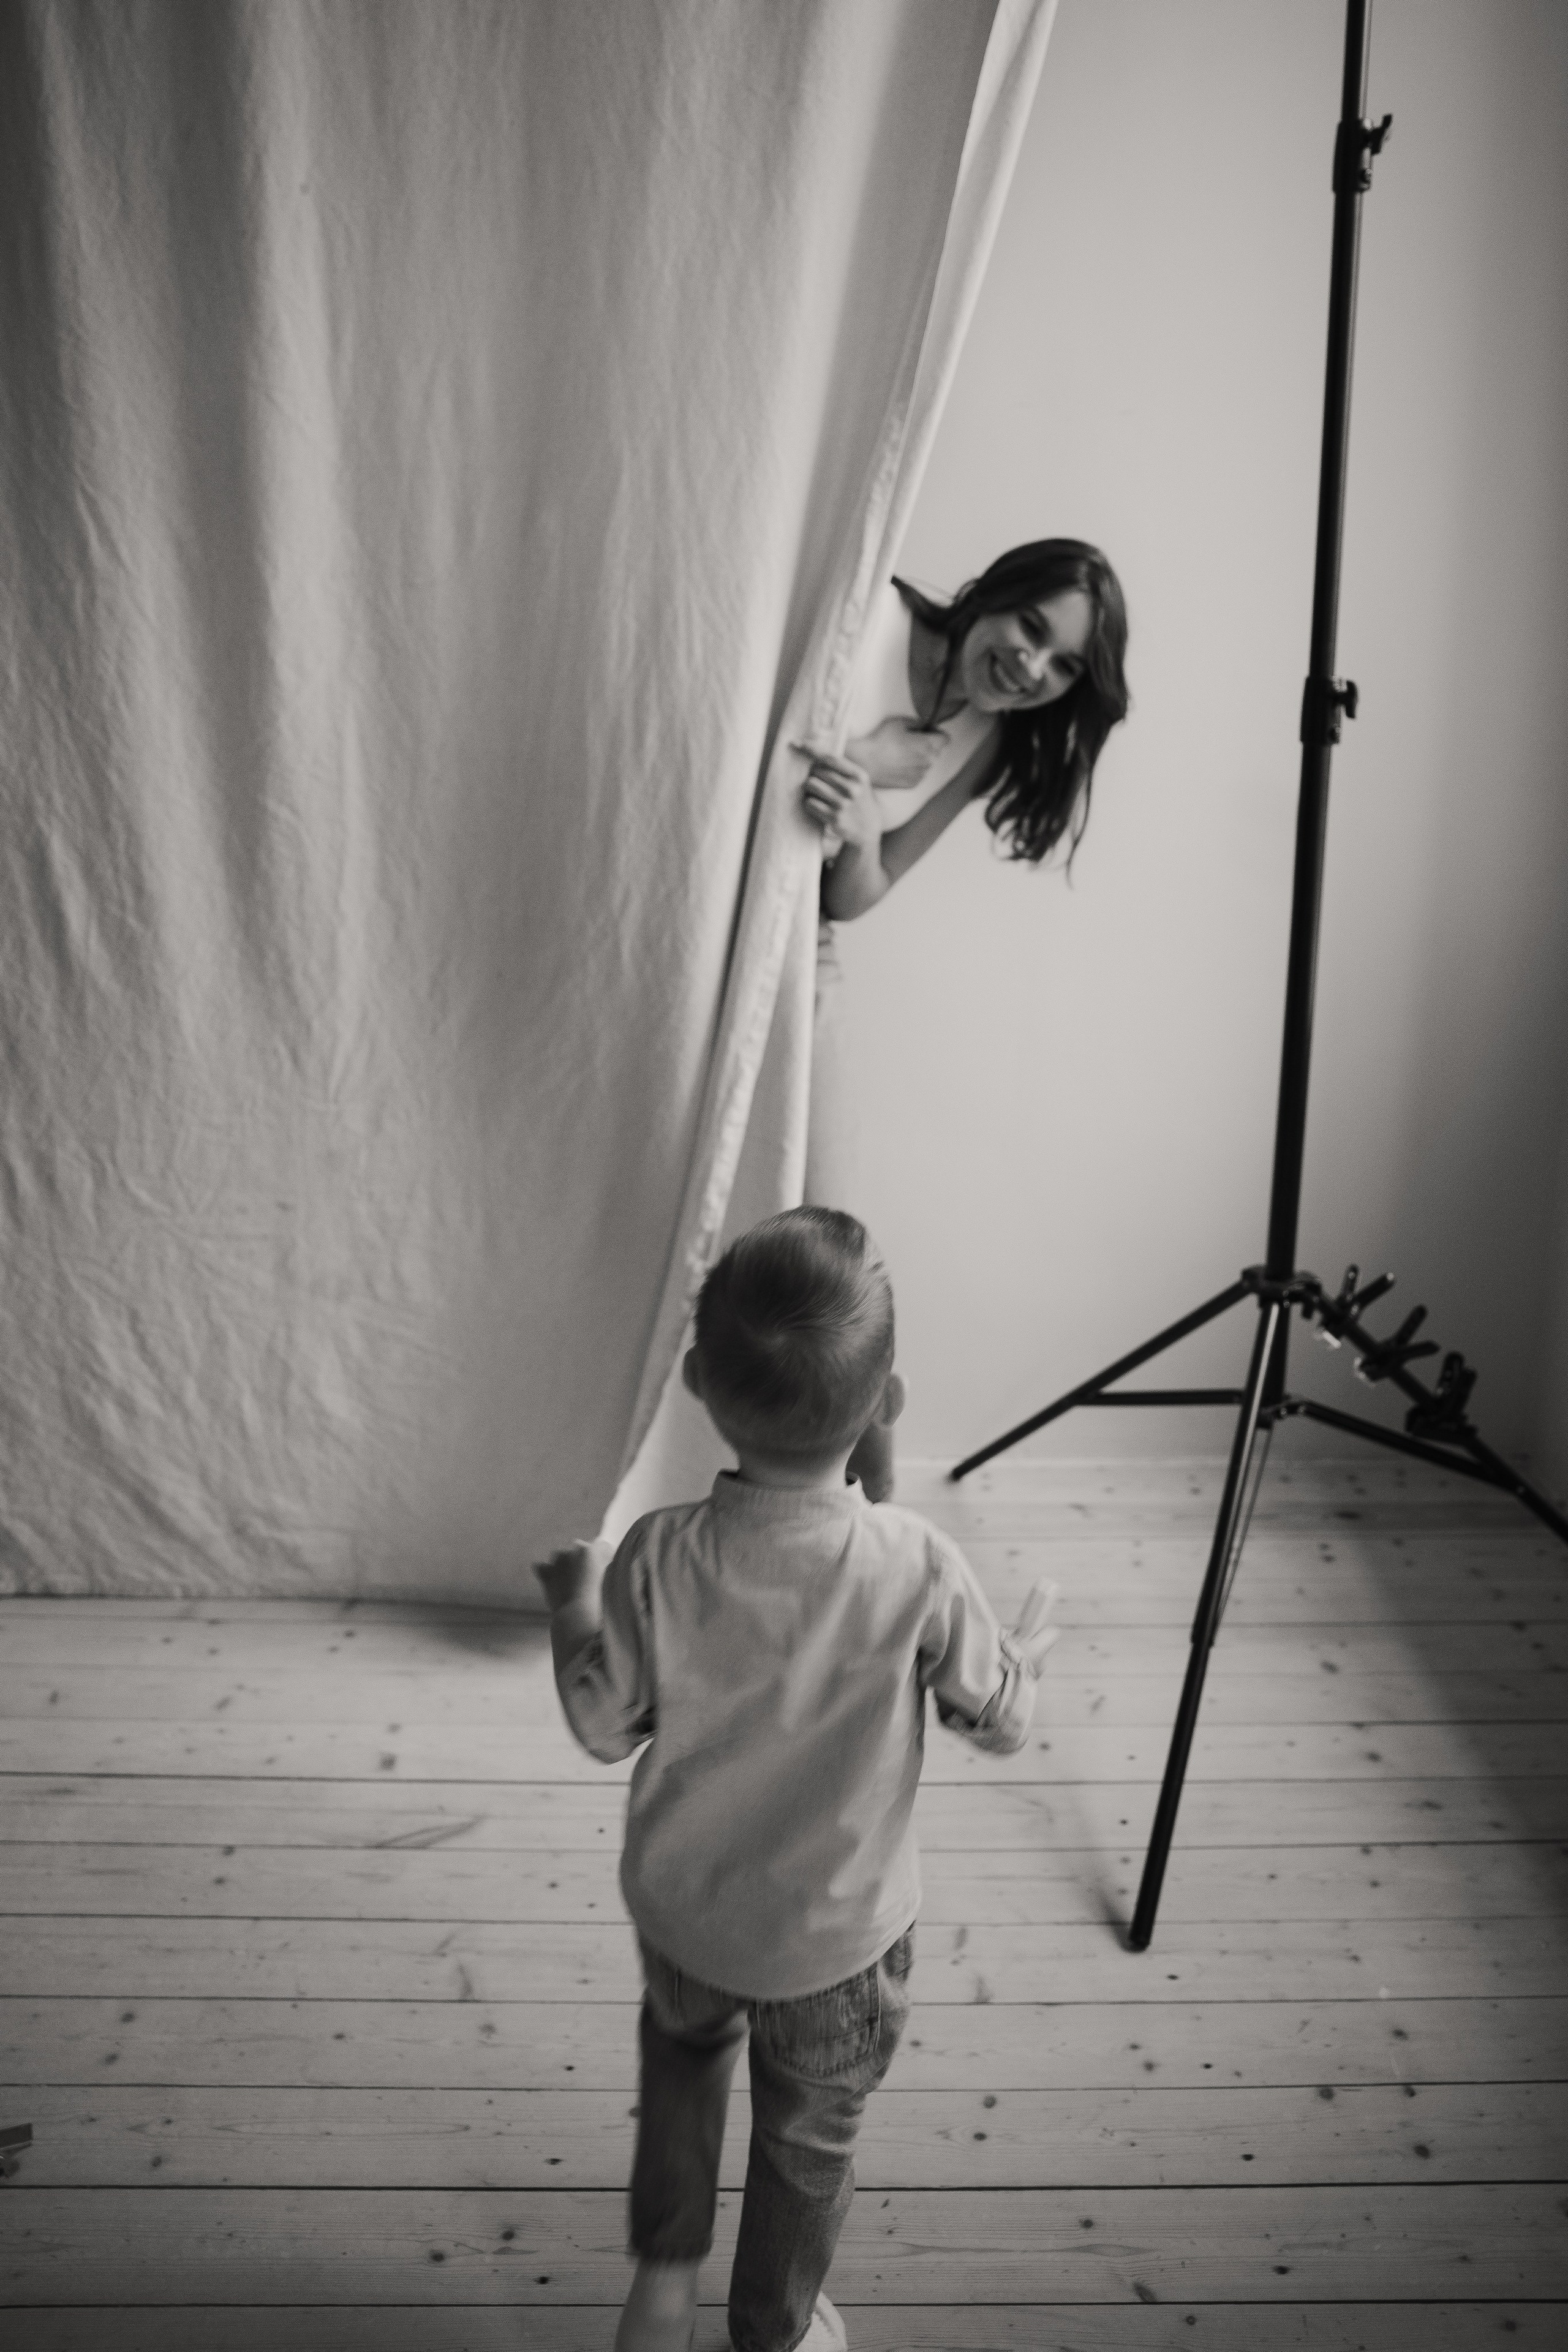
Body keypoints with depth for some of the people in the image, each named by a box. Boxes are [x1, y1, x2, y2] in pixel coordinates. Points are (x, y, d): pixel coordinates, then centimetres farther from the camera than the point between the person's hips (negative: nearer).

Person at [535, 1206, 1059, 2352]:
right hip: (838, 1937, -1)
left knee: (684, 2050, 35)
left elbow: (603, 1726, -12)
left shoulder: (658, 1558, -26)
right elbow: (1002, 1722, -13)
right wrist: (1027, 1653, 9)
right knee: (808, 2143, 27)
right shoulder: (920, 1570, -29)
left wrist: (574, 1602, 5)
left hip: (682, 1910, 1)